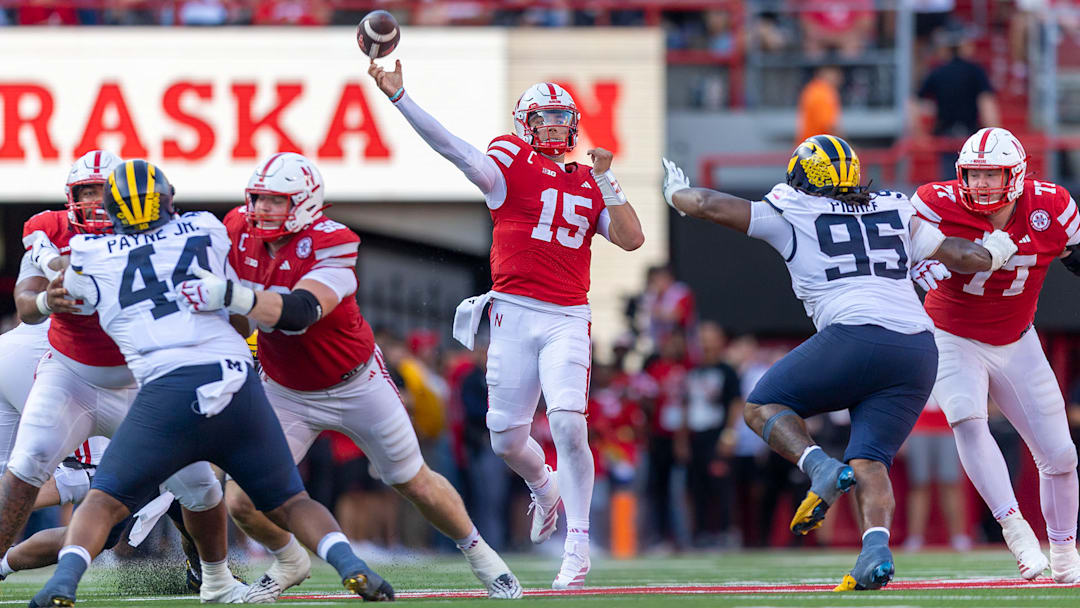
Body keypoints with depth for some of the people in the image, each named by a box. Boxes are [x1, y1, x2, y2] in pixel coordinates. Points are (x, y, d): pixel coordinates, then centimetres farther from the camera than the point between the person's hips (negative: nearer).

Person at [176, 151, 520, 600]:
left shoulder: (331, 247, -30)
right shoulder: (241, 233, -13)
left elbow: (299, 313, -48)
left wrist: (234, 296, -61)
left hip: (356, 385, -4)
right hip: (286, 392, 4)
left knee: (415, 484, 11)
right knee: (244, 503, -7)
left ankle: (478, 553, 36)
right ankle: (289, 562, 24)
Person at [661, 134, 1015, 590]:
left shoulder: (791, 218, 11)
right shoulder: (896, 215, 22)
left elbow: (709, 204, 16)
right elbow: (962, 256, 26)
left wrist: (676, 193, 38)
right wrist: (995, 253, 48)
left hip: (854, 337, -5)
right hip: (918, 351, 5)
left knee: (763, 405, 13)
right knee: (869, 460, 6)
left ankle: (820, 467, -14)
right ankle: (877, 550, -21)